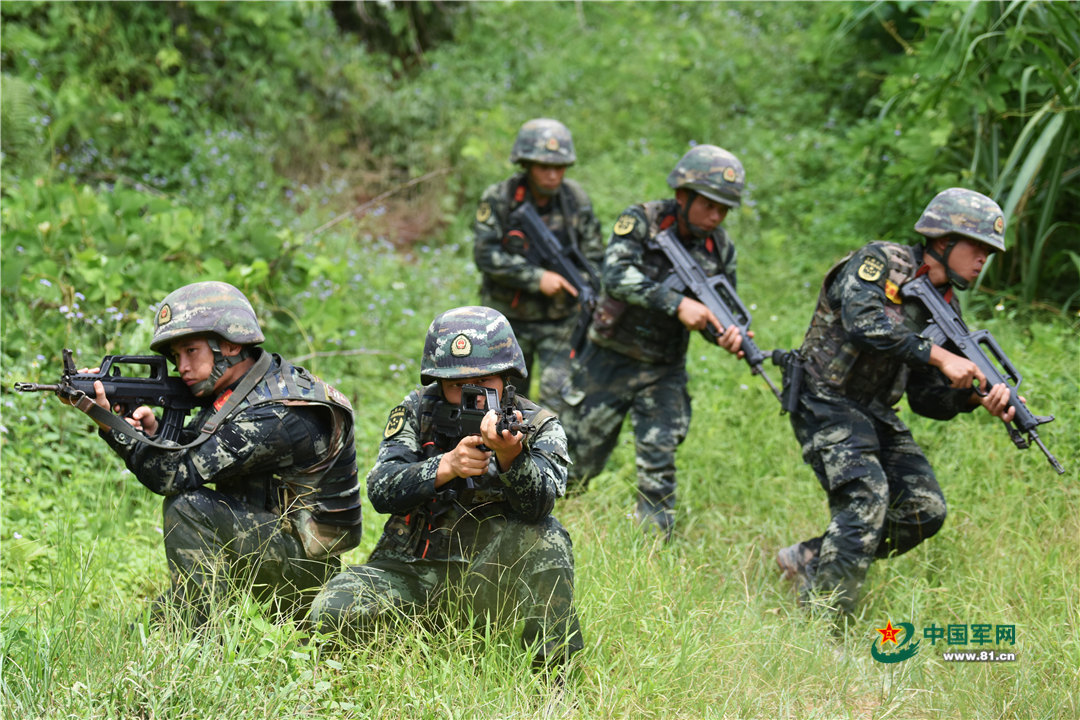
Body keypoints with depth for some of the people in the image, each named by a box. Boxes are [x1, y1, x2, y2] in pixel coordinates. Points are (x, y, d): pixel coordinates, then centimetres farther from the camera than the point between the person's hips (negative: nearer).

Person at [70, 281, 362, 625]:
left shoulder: (274, 415, -24)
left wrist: (110, 423, -27)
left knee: (189, 506, -22)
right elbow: (186, 453, 10)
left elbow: (180, 473, -26)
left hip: (306, 566, -10)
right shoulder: (237, 388, 6)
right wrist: (152, 430, -11)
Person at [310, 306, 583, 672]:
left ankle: (553, 669, -19)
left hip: (487, 578, -1)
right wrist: (447, 466, -29)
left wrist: (510, 456, -44)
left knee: (545, 538, -30)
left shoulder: (540, 427, -3)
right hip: (410, 572, 1)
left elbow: (538, 504, -22)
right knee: (334, 612, -27)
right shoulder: (417, 412, 1)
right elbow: (380, 490, -12)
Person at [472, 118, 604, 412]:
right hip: (509, 320, 0)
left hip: (560, 321, 0)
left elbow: (594, 258, 1)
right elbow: (485, 254, -19)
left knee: (560, 399, -11)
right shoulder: (498, 199, -12)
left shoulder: (576, 200, -5)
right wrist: (537, 278, -27)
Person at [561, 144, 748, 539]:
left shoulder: (720, 249, -3)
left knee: (659, 463, -8)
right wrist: (677, 303, -39)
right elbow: (618, 275, -30)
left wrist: (731, 335, -22)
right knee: (581, 458, 10)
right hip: (609, 362, -2)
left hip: (664, 372, 2)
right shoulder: (640, 221, -15)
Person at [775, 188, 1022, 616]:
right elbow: (863, 323, -31)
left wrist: (978, 397, -13)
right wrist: (940, 356, -31)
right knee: (866, 495, -24)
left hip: (876, 414, 8)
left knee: (925, 510, -2)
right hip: (825, 402, -8)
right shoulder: (879, 262, -12)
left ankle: (811, 560, 10)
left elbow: (926, 398, 7)